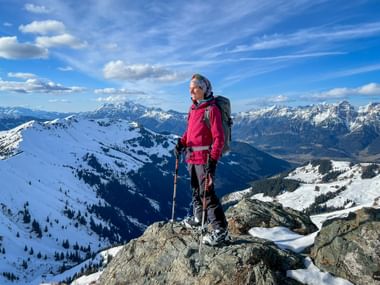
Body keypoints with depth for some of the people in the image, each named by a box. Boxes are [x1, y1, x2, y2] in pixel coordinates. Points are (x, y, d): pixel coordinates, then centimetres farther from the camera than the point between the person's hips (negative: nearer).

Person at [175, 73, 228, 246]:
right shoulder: (193, 108, 10)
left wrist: (212, 160, -23)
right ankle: (198, 219, 39)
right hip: (192, 157, 8)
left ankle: (220, 230, 3)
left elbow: (219, 138, -16)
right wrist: (182, 142, 3)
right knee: (196, 190, 20)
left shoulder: (211, 109, -14)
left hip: (205, 158, -8)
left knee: (207, 193, -6)